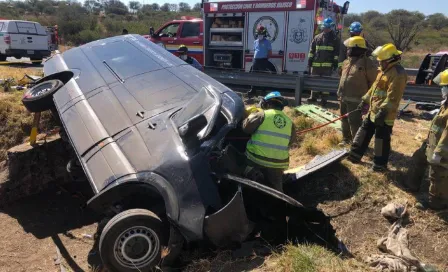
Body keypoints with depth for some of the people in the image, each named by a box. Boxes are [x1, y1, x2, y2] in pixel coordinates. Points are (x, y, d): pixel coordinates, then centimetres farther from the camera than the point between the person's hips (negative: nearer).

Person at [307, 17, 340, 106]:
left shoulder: (335, 39, 4)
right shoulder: (317, 38, 11)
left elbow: (337, 52, 2)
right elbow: (312, 50, 12)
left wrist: (335, 62, -5)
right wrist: (310, 60, 6)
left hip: (328, 65, -3)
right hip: (316, 64, 3)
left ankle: (324, 98, 8)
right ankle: (313, 97, 20)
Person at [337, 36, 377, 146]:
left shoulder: (367, 63, -14)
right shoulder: (347, 61, 10)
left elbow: (373, 82, -10)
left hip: (355, 100, -8)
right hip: (344, 98, 8)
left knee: (354, 121, -5)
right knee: (344, 119, 18)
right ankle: (346, 138, 35)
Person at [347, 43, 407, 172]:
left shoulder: (398, 74, -18)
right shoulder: (385, 70, 14)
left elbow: (393, 97, -25)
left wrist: (383, 111, -28)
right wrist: (365, 100, 22)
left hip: (385, 114, -10)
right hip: (373, 111, 10)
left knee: (382, 138, 0)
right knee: (365, 131, 17)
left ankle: (380, 164, 13)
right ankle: (355, 154, 29)